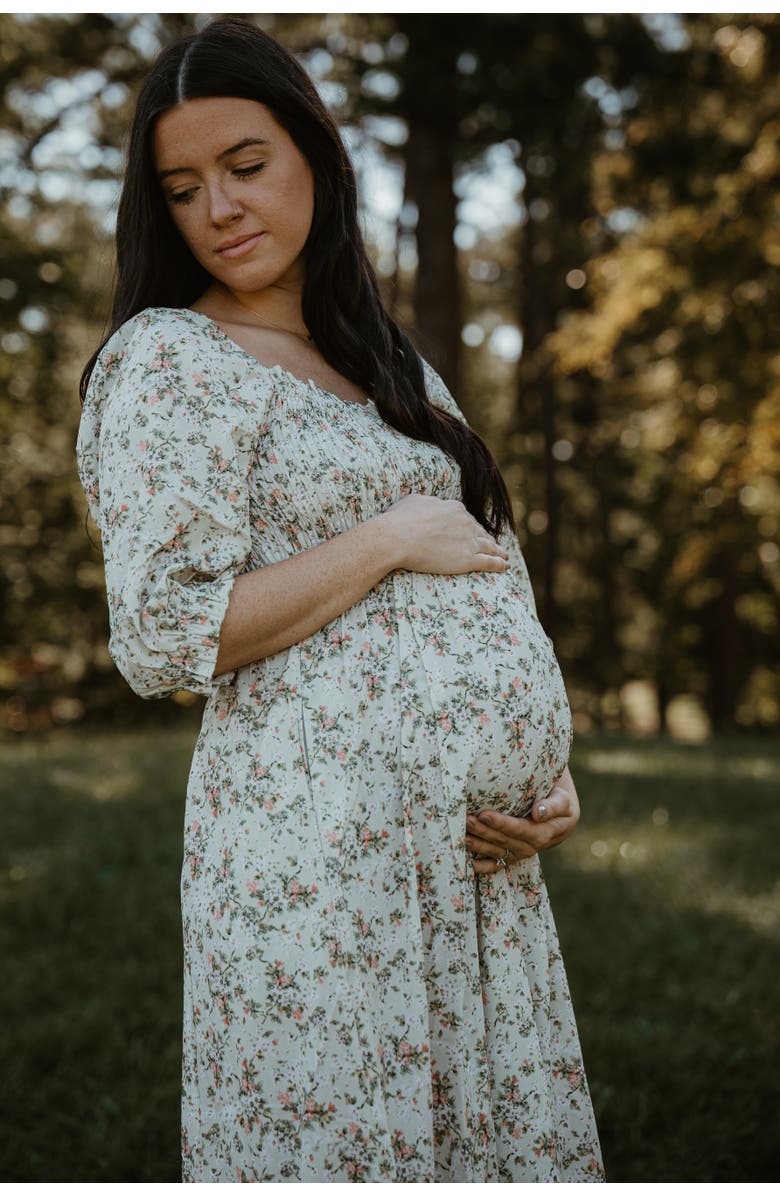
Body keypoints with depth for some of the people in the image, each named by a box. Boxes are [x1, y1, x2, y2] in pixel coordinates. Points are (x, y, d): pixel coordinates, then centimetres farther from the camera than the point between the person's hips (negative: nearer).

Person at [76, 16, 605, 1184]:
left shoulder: (391, 362, 17)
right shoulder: (169, 358, -4)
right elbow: (160, 639, -14)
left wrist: (552, 777, 3)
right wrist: (389, 539, -12)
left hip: (481, 850, 7)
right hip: (320, 840, -7)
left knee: (506, 1141, 13)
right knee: (340, 1148, 2)